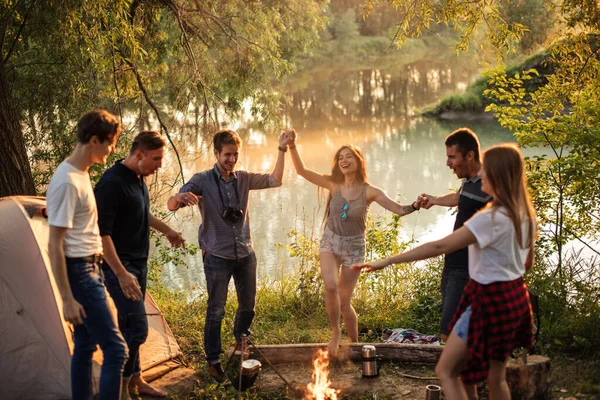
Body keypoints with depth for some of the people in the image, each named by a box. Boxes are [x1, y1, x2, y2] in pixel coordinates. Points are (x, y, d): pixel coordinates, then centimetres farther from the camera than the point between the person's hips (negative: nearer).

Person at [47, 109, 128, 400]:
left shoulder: (80, 174, 10)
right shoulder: (67, 183, -20)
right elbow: (54, 246, -21)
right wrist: (67, 299, -21)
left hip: (89, 269, 10)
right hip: (79, 272, -10)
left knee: (85, 346, 16)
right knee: (115, 348, -8)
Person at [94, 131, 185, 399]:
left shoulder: (138, 178, 7)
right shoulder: (113, 183, -22)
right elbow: (101, 232, -24)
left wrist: (166, 230, 35)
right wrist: (121, 273, -27)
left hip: (139, 263, 9)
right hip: (120, 265, -9)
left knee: (129, 325, 17)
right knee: (137, 328, -11)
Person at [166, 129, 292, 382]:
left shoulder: (243, 179, 5)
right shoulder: (203, 181, -9)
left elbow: (275, 181, 8)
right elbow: (171, 205, -18)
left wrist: (281, 151, -2)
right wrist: (181, 197, -43)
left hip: (245, 254, 5)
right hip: (217, 256, -5)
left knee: (248, 306, 16)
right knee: (216, 311, -1)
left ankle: (240, 343, 42)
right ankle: (213, 361, 13)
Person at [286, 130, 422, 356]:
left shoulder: (370, 192, -11)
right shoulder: (333, 185, -6)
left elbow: (399, 210, -15)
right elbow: (301, 171, -8)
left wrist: (415, 206, -35)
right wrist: (292, 146, -19)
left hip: (354, 247, -1)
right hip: (330, 243, 1)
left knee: (344, 302, 3)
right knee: (330, 286, -26)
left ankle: (355, 344, 29)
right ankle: (335, 333, -2)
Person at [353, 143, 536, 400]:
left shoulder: (492, 218, -22)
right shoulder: (525, 214, 5)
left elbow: (439, 247, -26)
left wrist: (386, 262, -24)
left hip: (489, 301, -9)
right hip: (515, 298, 9)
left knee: (446, 371, 2)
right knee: (496, 378, 17)